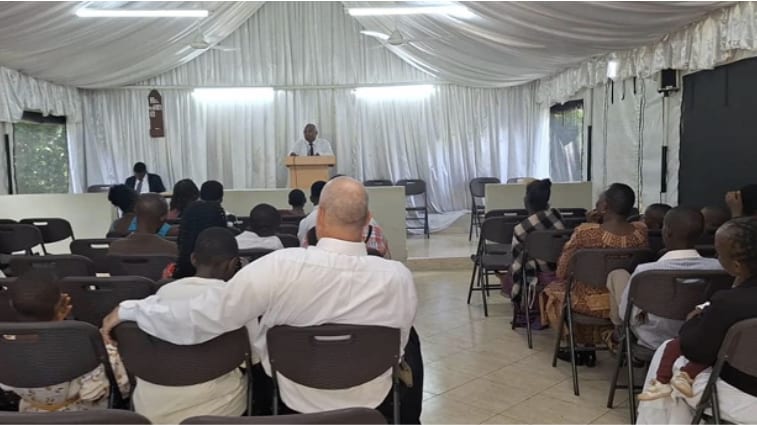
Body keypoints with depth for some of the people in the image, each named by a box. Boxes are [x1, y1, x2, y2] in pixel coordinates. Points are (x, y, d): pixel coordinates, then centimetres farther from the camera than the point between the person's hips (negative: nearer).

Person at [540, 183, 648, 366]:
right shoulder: (642, 231, -11)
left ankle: (578, 347, 30)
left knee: (554, 289, 26)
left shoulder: (585, 232, -25)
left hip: (592, 303, -4)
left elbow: (562, 272, -13)